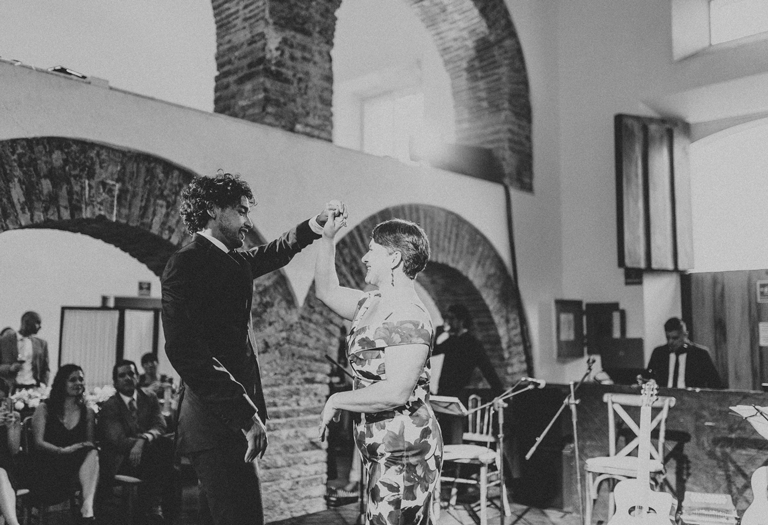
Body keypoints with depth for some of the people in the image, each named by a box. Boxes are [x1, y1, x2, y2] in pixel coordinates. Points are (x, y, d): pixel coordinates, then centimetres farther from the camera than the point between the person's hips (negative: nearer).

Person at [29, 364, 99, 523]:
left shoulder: (88, 413, 16)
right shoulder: (44, 409, 7)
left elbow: (91, 444, 9)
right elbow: (38, 442, -5)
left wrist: (88, 447, -18)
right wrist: (63, 450, -23)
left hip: (77, 465, 3)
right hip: (48, 466, -3)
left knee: (92, 455, -34)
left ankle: (88, 505, -51)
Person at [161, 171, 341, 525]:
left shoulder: (234, 263, 15)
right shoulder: (186, 264, -11)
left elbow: (274, 254, 36)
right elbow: (186, 350, -22)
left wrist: (317, 224, 22)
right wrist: (245, 416, -24)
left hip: (230, 421, 10)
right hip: (217, 422, -10)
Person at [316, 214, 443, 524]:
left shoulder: (409, 318, -20)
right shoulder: (372, 304, 10)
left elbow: (396, 392, -28)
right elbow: (327, 291, 24)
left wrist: (337, 401, -15)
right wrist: (327, 238, 13)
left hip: (402, 452, -9)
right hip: (380, 448, 9)